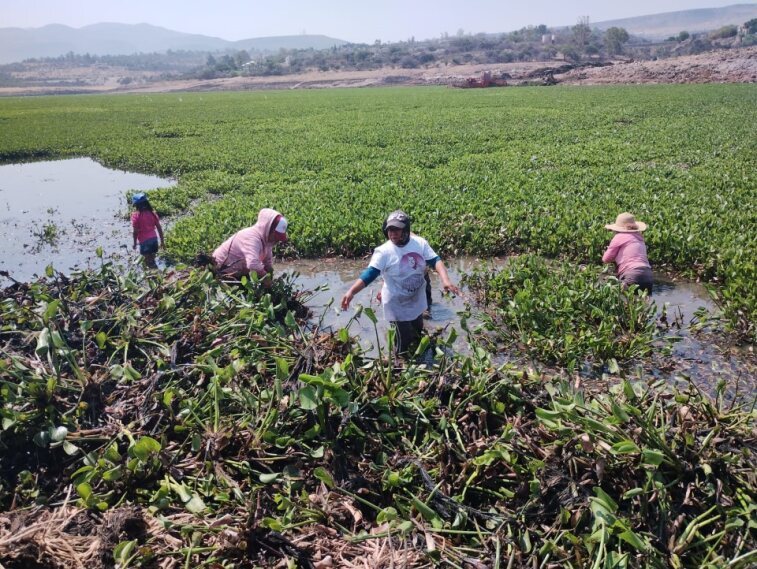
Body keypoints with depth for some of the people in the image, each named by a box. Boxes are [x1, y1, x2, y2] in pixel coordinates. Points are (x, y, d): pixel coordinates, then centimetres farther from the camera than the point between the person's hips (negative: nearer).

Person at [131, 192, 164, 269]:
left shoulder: (136, 215, -10)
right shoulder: (152, 213, 4)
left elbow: (135, 231, -11)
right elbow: (159, 228, 4)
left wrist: (135, 243, 0)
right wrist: (162, 241, 11)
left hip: (144, 240, -5)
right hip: (154, 238, 5)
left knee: (149, 261, 3)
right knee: (151, 260, 19)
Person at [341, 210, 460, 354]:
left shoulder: (420, 243, -12)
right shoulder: (384, 251, -22)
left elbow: (435, 261, -13)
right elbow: (370, 273, -27)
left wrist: (445, 280, -31)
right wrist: (351, 291, -41)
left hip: (417, 301, 5)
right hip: (397, 305, -5)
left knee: (418, 333, 26)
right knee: (404, 340, 0)